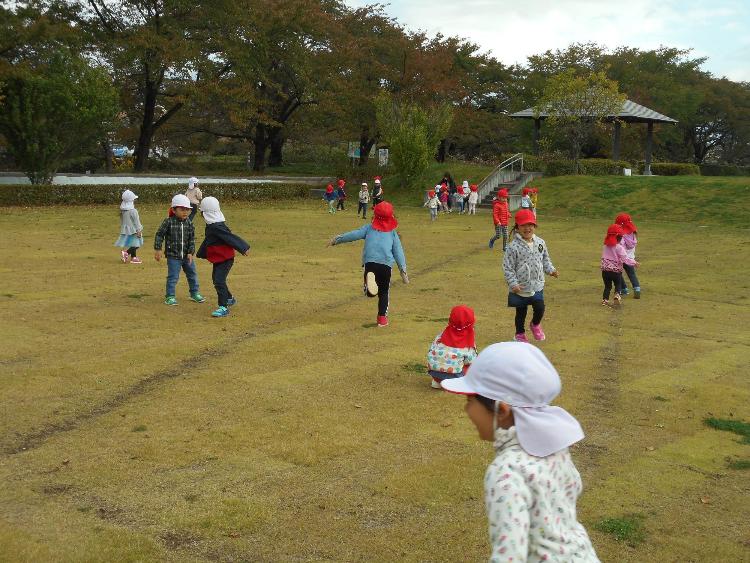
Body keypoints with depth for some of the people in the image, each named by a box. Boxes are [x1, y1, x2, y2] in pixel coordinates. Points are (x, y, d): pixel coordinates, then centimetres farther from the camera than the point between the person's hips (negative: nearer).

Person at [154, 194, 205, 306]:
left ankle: (195, 293, 32)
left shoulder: (189, 223, -1)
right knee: (173, 276, -5)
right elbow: (159, 235, -7)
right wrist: (157, 249, -10)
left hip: (186, 255, 5)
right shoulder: (168, 222, -12)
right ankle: (170, 297, 8)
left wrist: (191, 252, -6)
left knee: (192, 274, 16)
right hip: (173, 255, -5)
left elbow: (192, 239, 2)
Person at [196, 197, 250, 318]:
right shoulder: (210, 226, 9)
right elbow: (207, 242, 24)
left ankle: (223, 307, -16)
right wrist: (201, 253, 36)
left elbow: (231, 238, -26)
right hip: (218, 259, 11)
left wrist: (243, 249, -27)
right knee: (216, 279, 25)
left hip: (225, 259, -11)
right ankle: (229, 298, 45)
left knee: (219, 281, -17)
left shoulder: (217, 227, -24)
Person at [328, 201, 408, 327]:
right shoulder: (392, 232, 19)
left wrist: (336, 240, 20)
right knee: (383, 292, 16)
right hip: (386, 264, 1)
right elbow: (398, 252, 13)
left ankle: (370, 280, -37)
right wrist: (403, 270, 13)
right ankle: (382, 317, 13)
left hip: (369, 262, -1)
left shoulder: (369, 228, 18)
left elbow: (353, 234, 11)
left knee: (370, 293, -3)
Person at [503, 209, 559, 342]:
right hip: (520, 288, -3)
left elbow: (545, 259, 14)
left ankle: (535, 324, 33)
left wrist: (551, 270, -3)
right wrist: (513, 283, -19)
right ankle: (520, 334, 34)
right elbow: (508, 267, -14)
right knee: (521, 312, 11)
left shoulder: (540, 243, -1)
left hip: (537, 286, 3)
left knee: (540, 308, 0)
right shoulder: (514, 246, -16)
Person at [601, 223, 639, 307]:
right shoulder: (619, 247, -13)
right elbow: (625, 259, -18)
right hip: (616, 271, -4)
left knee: (607, 286, 13)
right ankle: (617, 295, -9)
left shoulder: (605, 247, 5)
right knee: (618, 285, 15)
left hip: (605, 270, 4)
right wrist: (634, 262, -9)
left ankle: (605, 299, 4)